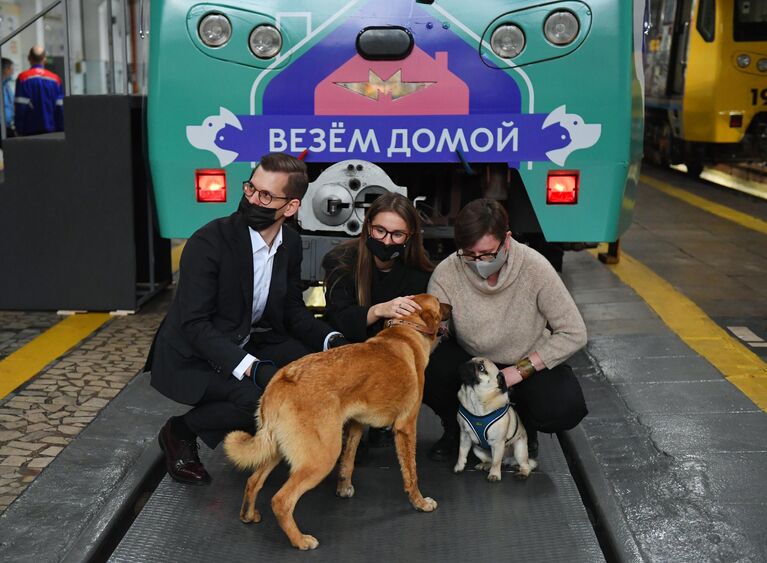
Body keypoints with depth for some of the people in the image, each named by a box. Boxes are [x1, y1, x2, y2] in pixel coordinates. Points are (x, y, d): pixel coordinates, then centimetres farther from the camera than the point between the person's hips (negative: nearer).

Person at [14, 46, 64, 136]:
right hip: (51, 129, 2)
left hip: (30, 130, -2)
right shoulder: (55, 78, 4)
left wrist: (19, 129, -2)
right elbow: (60, 107, 3)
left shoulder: (23, 78, -3)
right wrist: (60, 129, 9)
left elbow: (20, 106, -6)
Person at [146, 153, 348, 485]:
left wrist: (333, 340, -13)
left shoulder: (290, 244, -2)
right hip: (192, 357, -7)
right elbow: (194, 324, -25)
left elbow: (293, 309, 6)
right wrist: (250, 368, -36)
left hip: (247, 345, 7)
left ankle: (248, 429, 9)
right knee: (261, 396, -31)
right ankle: (179, 432, -3)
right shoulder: (209, 242, -23)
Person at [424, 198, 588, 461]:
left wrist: (522, 369, -22)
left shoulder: (534, 268, -24)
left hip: (530, 363, -1)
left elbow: (574, 333, -17)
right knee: (423, 370, -30)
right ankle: (455, 427, 4)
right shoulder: (446, 274, -21)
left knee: (565, 409, -30)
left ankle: (525, 427, 8)